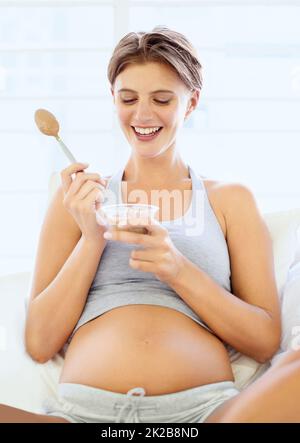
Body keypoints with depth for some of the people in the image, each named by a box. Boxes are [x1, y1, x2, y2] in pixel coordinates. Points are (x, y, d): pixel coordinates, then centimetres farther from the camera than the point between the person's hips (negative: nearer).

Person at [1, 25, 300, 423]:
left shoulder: (231, 200, 14)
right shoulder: (78, 197, 15)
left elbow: (264, 341, 6)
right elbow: (40, 343, 9)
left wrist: (178, 269, -8)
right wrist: (92, 238, -3)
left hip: (205, 405, 1)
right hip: (82, 405, 0)